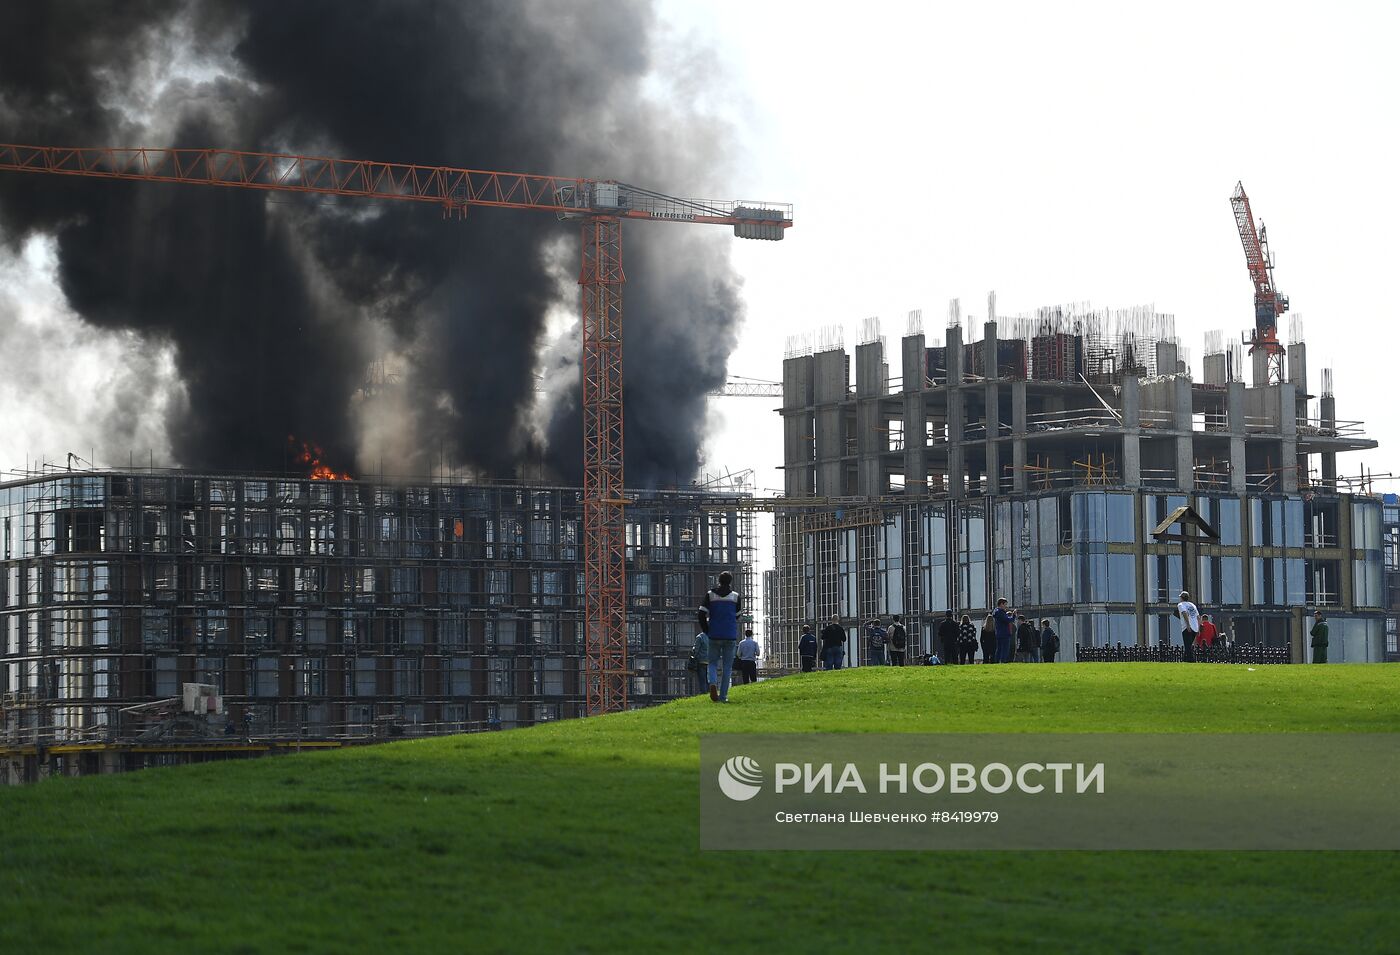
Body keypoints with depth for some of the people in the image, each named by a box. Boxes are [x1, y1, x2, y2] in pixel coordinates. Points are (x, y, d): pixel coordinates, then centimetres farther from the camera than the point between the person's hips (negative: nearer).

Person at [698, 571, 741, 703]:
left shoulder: (710, 595, 1)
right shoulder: (735, 596, 0)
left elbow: (702, 615, -4)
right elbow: (737, 617, 7)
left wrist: (707, 631, 8)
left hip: (714, 636, 0)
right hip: (730, 637, 0)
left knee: (713, 663, 12)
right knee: (727, 666, 6)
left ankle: (713, 683, -18)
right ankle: (723, 696, 1)